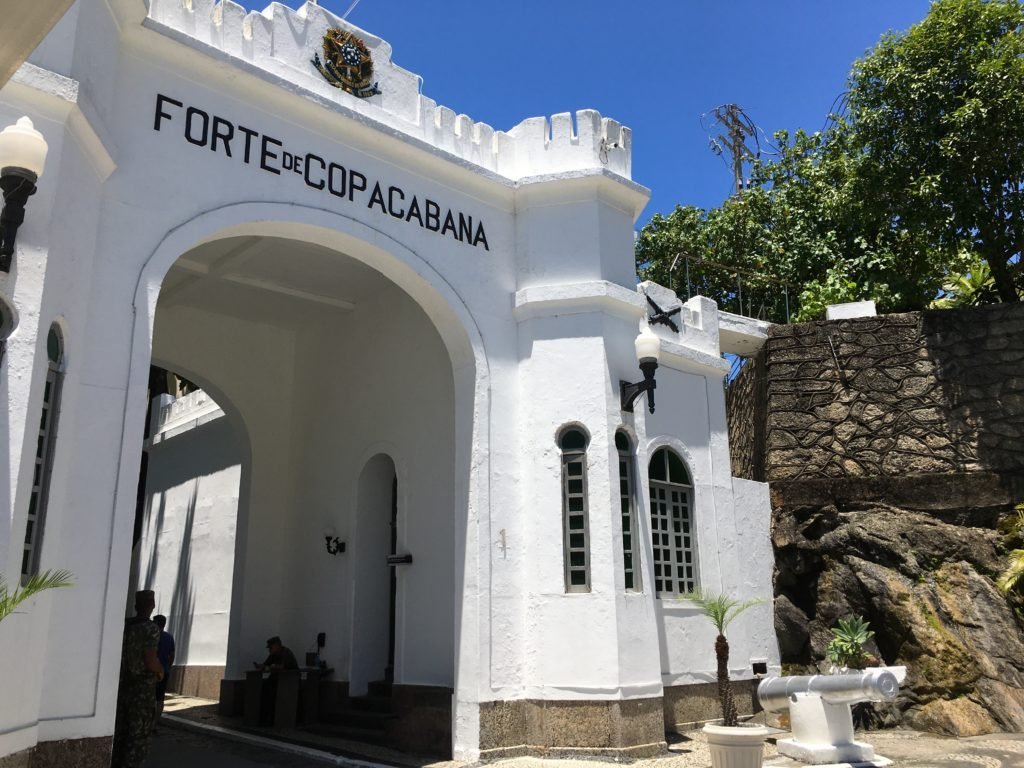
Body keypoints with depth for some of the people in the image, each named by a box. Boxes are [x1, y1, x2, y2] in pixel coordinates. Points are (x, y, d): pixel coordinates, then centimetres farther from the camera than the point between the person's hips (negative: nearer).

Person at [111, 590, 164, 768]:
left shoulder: (122, 625, 4)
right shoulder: (150, 628, -15)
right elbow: (150, 661, -23)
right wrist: (160, 672, -3)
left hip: (122, 685, 6)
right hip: (142, 688, -6)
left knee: (119, 734, 15)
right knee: (138, 738, 2)